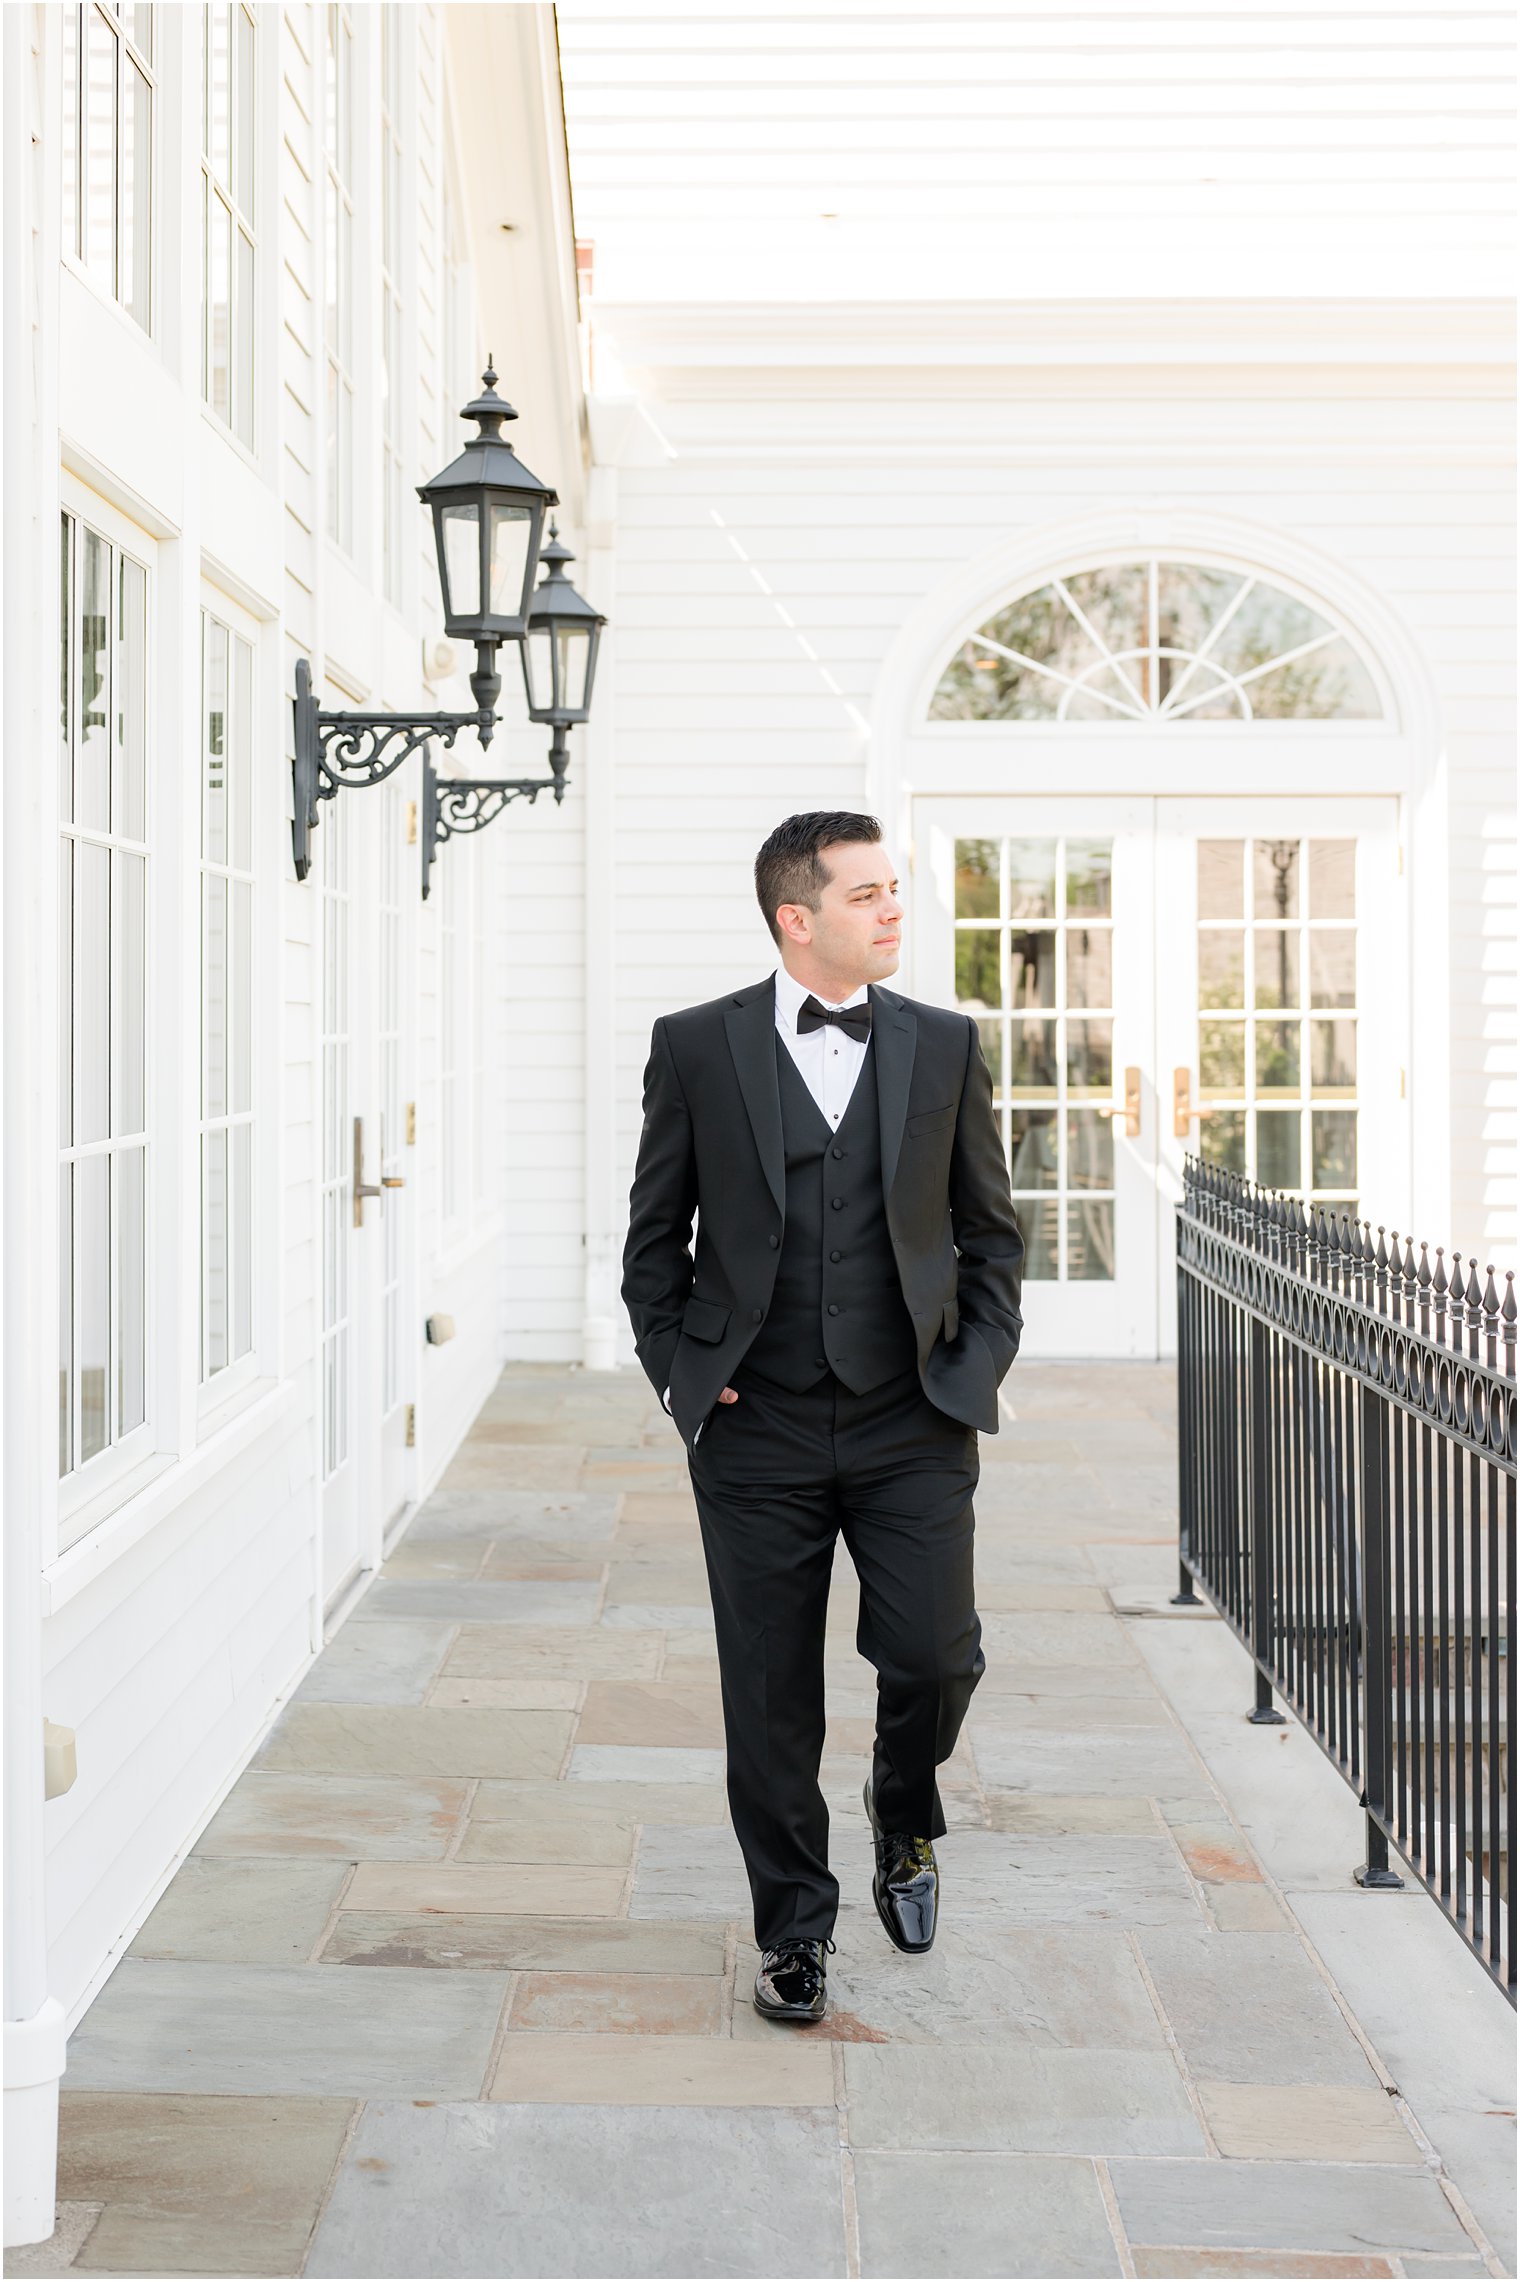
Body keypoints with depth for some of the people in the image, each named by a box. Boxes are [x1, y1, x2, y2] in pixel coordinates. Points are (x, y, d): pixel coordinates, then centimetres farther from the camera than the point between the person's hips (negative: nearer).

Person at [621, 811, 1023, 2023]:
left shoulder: (945, 1046, 6)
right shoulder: (696, 1046, 1)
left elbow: (990, 1229, 12)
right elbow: (656, 1231, 8)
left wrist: (978, 1366, 2)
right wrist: (680, 1367, 0)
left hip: (912, 1426, 1)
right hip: (758, 1429, -1)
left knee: (936, 1657, -6)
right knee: (771, 1696, 5)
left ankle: (906, 1815, 28)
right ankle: (795, 1933, 24)